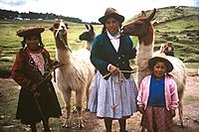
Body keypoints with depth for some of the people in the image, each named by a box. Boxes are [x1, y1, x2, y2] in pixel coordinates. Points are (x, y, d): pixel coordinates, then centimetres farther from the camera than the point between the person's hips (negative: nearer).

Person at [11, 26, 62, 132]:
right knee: (32, 112, 9)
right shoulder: (22, 55, -16)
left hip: (46, 87, 5)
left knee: (47, 109, 20)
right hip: (31, 89, -5)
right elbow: (15, 74, -17)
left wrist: (53, 64, -1)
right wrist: (28, 84, -21)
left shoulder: (44, 52, 1)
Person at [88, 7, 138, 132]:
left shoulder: (126, 39, 5)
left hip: (125, 77, 3)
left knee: (124, 106, 14)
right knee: (107, 107, 8)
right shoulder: (99, 39, -4)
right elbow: (94, 58, -8)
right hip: (106, 77, -2)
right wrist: (108, 66, -21)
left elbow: (131, 55, 9)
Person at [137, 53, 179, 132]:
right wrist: (140, 106, 6)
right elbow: (140, 94, 5)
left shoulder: (170, 81, -6)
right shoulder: (146, 80, -4)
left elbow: (174, 97, 2)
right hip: (149, 108, 1)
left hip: (163, 110, -1)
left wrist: (173, 109, 2)